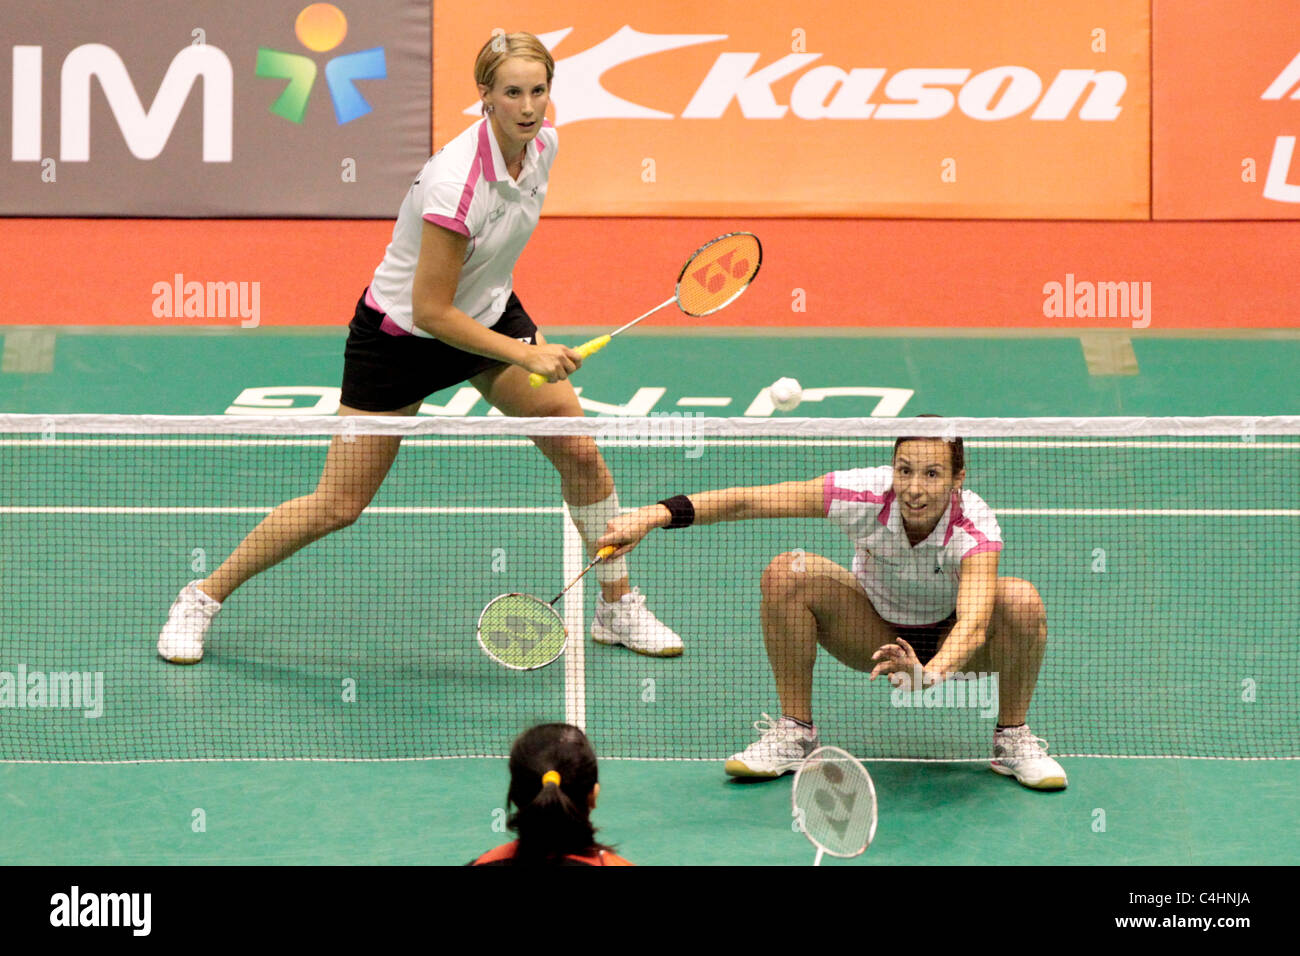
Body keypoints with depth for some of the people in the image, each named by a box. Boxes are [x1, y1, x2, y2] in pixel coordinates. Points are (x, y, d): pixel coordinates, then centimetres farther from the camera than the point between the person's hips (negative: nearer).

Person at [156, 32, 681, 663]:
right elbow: (430, 311, -29)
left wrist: (527, 333, 16)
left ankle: (617, 607, 17)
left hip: (488, 312, 7)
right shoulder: (457, 181, -34)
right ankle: (202, 598, 14)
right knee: (338, 507, -3)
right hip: (401, 334, -6)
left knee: (580, 451, -2)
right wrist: (525, 354, -29)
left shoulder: (543, 143, -11)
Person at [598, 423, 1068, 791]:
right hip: (876, 633, 2)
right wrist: (656, 514, -39)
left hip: (950, 638, -2)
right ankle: (795, 732, -10)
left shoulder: (975, 529, -32)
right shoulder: (864, 494, -28)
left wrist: (931, 672, -70)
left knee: (1019, 599, -34)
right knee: (787, 572, -27)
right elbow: (747, 502, -27)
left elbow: (974, 624, -49)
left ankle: (1013, 738, -8)